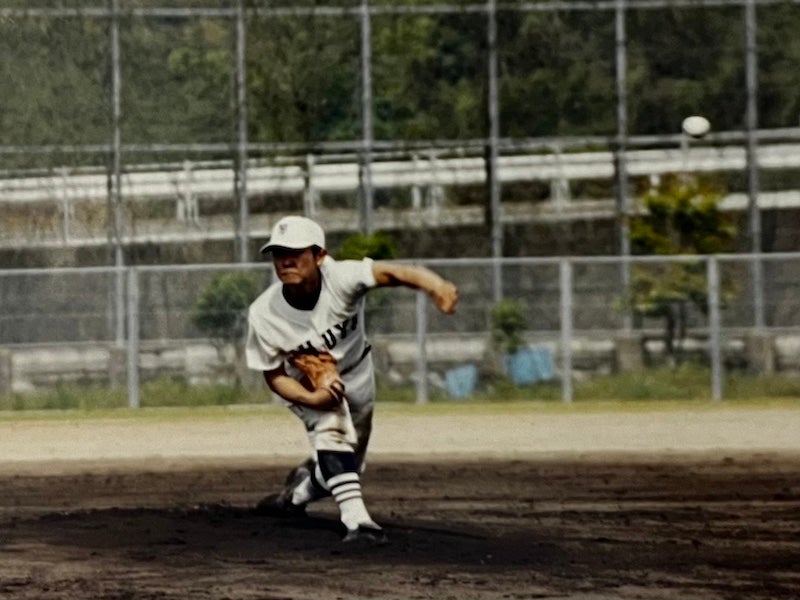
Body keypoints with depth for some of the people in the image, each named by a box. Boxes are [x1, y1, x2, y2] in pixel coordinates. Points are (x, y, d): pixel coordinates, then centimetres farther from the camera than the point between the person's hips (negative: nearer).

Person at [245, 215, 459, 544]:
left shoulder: (340, 279, -34)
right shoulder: (264, 315, -28)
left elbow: (390, 273, -52)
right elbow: (274, 375, -16)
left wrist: (433, 284, -73)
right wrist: (312, 398, -35)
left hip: (356, 374, 2)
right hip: (306, 384, -2)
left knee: (347, 466, 12)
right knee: (331, 428, -33)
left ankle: (298, 489, 43)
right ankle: (357, 520, -38)